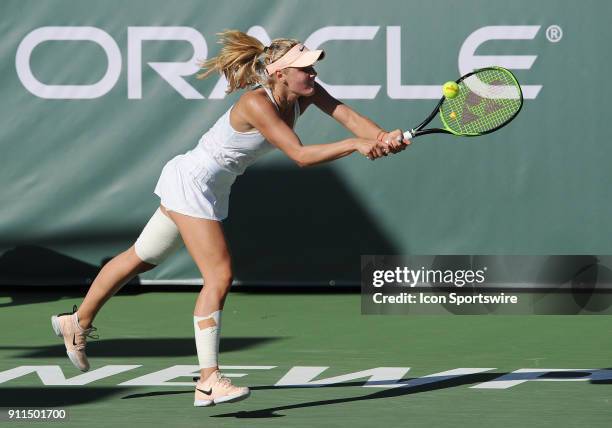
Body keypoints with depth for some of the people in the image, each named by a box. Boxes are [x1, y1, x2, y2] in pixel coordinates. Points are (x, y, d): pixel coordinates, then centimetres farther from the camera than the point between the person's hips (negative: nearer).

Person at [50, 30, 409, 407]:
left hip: (212, 190, 9)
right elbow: (300, 155, -33)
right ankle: (208, 382, -16)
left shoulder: (304, 94, -5)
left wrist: (384, 137, -33)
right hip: (190, 182, -9)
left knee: (141, 258, 22)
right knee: (219, 277, -16)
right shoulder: (256, 104, -28)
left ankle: (78, 323, 38)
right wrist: (354, 145, -36)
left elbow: (347, 114, -15)